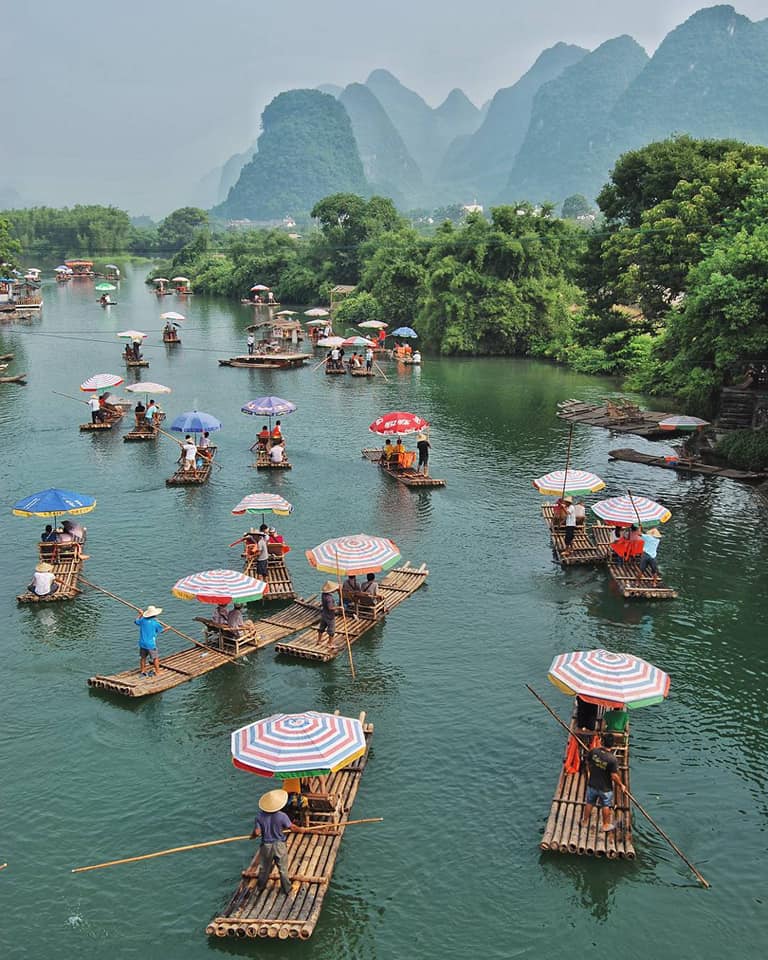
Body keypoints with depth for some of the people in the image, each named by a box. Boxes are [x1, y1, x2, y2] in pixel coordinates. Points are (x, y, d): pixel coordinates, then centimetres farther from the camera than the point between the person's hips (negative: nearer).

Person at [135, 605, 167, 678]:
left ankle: (142, 671, 28)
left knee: (143, 657, 19)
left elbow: (136, 621, 21)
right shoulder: (155, 622, -13)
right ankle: (157, 671, 17)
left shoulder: (143, 620, -2)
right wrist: (167, 628, 23)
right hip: (151, 644, -5)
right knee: (155, 658, 10)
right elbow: (162, 630, 2)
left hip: (142, 643, 5)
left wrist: (140, 615, 35)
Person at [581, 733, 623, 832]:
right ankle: (606, 825, 38)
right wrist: (621, 785, -3)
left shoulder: (593, 751, -18)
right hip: (605, 788, -3)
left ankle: (585, 821, 42)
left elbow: (587, 763, 1)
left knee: (589, 803, 23)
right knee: (606, 806, 21)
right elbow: (614, 777, -22)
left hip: (592, 784, 3)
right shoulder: (612, 759, -29)